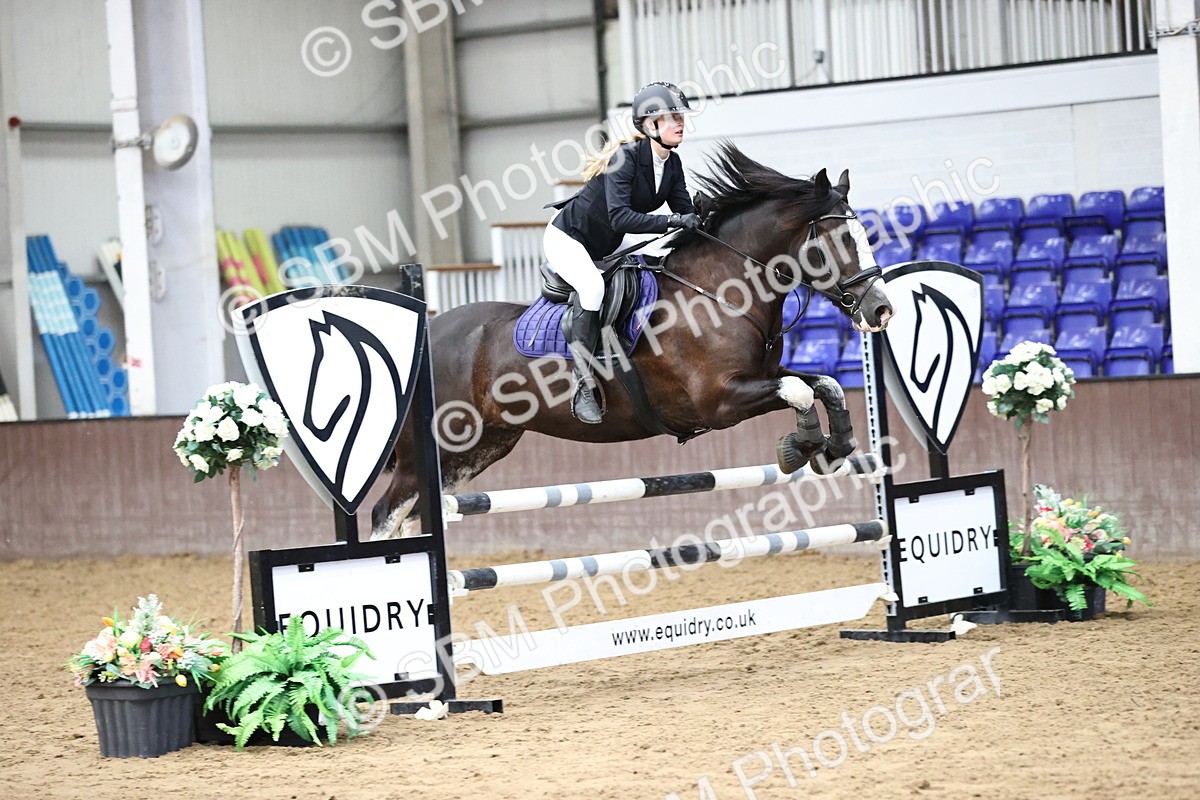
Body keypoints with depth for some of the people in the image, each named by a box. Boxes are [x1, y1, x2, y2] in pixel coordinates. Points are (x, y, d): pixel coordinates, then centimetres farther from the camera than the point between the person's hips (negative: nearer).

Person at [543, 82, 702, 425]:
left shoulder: (672, 164, -3)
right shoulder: (626, 157, -27)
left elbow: (685, 211, -5)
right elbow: (620, 216, -37)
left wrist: (696, 223, -27)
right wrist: (670, 221, -44)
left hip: (605, 248, 9)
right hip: (567, 238, -9)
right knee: (594, 287, -32)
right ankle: (584, 386, -32)